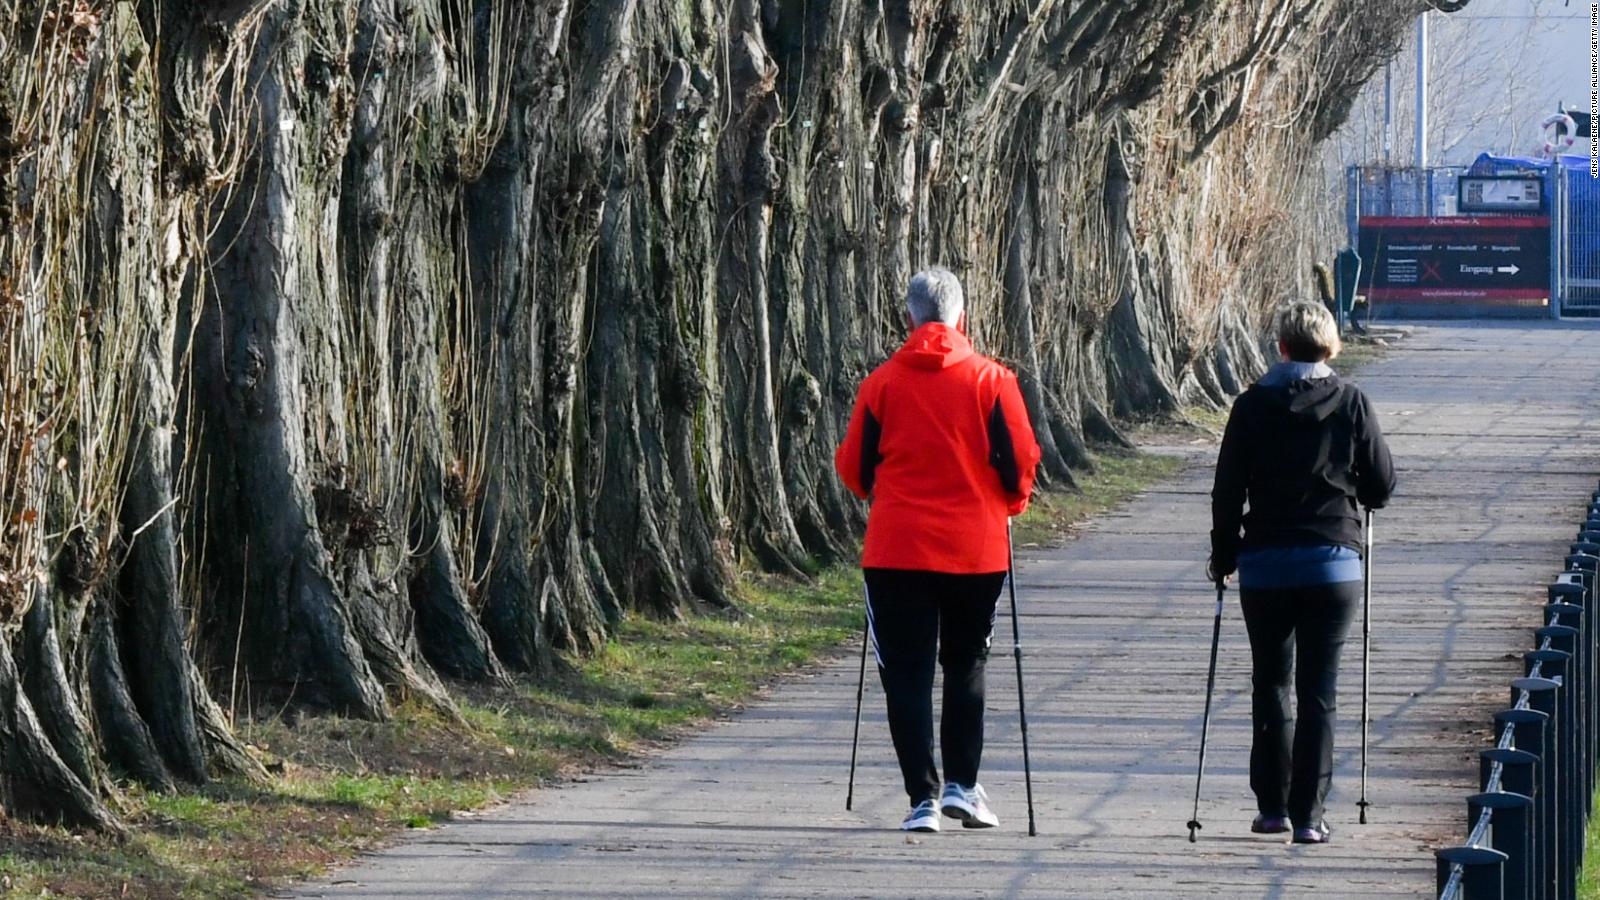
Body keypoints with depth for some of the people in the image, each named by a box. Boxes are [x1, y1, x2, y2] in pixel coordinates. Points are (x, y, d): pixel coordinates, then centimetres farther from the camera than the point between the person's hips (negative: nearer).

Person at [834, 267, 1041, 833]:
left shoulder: (882, 383, 0)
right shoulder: (991, 380, -3)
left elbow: (853, 467, 4)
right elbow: (1020, 460, -4)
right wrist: (1011, 503, 16)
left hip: (897, 550, -1)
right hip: (976, 550, 1)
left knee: (907, 672, 3)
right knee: (966, 662, 18)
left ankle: (923, 797, -6)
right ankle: (962, 783, 9)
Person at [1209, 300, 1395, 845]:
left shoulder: (1254, 406, -2)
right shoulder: (1352, 405, -2)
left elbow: (1228, 490, -2)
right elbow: (1381, 487, 1)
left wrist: (1223, 557, 10)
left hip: (1265, 566, 0)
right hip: (1334, 565, 0)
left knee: (1271, 686, 14)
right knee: (1319, 692, 3)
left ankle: (1273, 806, 14)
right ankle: (1308, 815, 0)